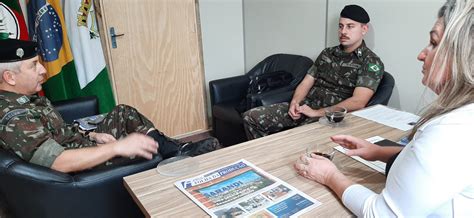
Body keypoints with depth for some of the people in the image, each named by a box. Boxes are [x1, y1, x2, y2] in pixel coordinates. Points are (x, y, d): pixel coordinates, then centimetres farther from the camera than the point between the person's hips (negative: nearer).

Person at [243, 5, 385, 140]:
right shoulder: (327, 53, 16)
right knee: (251, 117, -7)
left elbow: (358, 102, -16)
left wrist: (317, 112, -18)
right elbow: (306, 83, 14)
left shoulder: (371, 62, -4)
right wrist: (295, 102, -8)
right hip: (304, 106, 6)